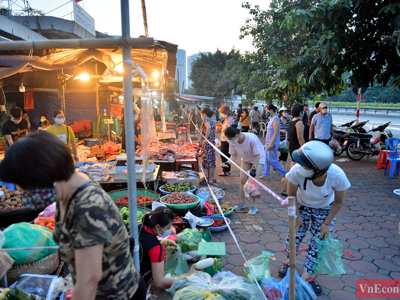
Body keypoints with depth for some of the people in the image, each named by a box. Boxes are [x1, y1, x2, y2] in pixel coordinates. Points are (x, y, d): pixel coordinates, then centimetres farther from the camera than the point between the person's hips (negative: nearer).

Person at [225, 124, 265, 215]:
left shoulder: (252, 139, -38)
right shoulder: (233, 141, -22)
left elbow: (257, 155, -25)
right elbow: (234, 155, -9)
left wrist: (254, 169, -28)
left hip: (258, 158, -5)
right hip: (246, 159, 5)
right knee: (243, 180, 1)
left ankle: (254, 206, 0)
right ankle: (242, 203, 16)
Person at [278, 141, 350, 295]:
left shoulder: (337, 176, -38)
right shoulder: (297, 171, -40)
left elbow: (339, 202, -16)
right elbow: (292, 195, -17)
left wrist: (327, 223, -9)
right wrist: (297, 216, -7)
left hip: (325, 209, 0)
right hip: (302, 206, 0)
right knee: (295, 235, 7)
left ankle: (306, 275, 22)